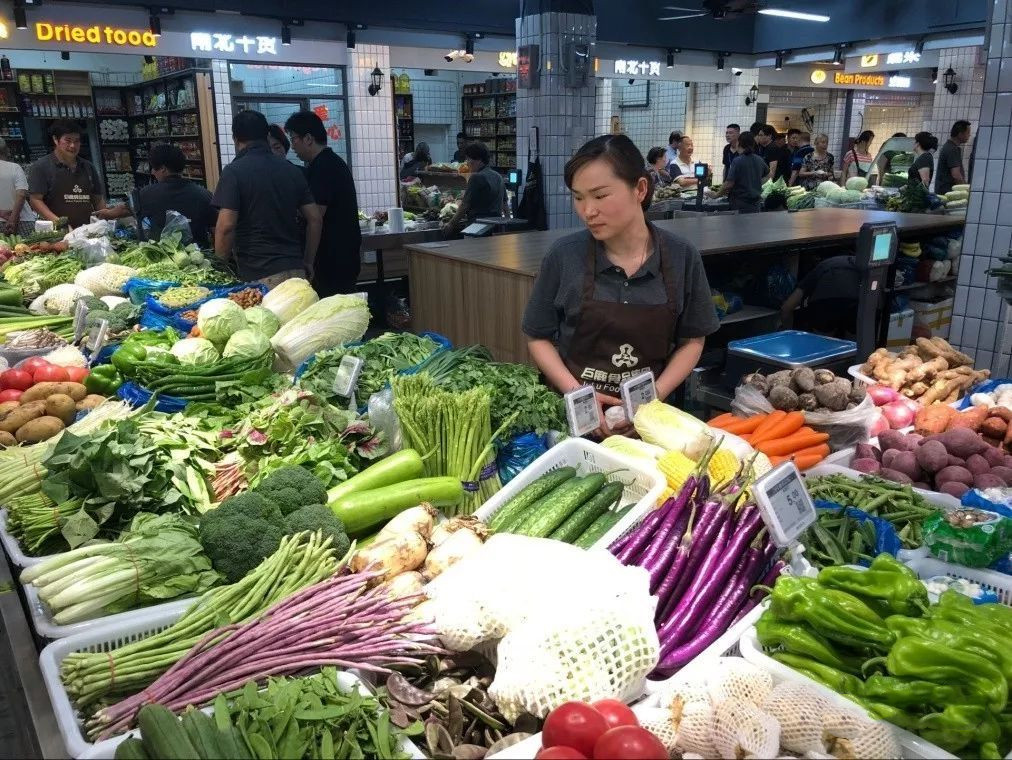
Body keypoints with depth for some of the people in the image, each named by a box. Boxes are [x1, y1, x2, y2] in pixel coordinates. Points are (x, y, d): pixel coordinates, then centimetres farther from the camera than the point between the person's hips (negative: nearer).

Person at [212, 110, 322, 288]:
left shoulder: (234, 172, -5)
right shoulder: (293, 170, 10)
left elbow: (226, 226, -13)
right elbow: (314, 218, 9)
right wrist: (308, 262, 17)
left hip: (258, 276, -5)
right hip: (295, 270, 5)